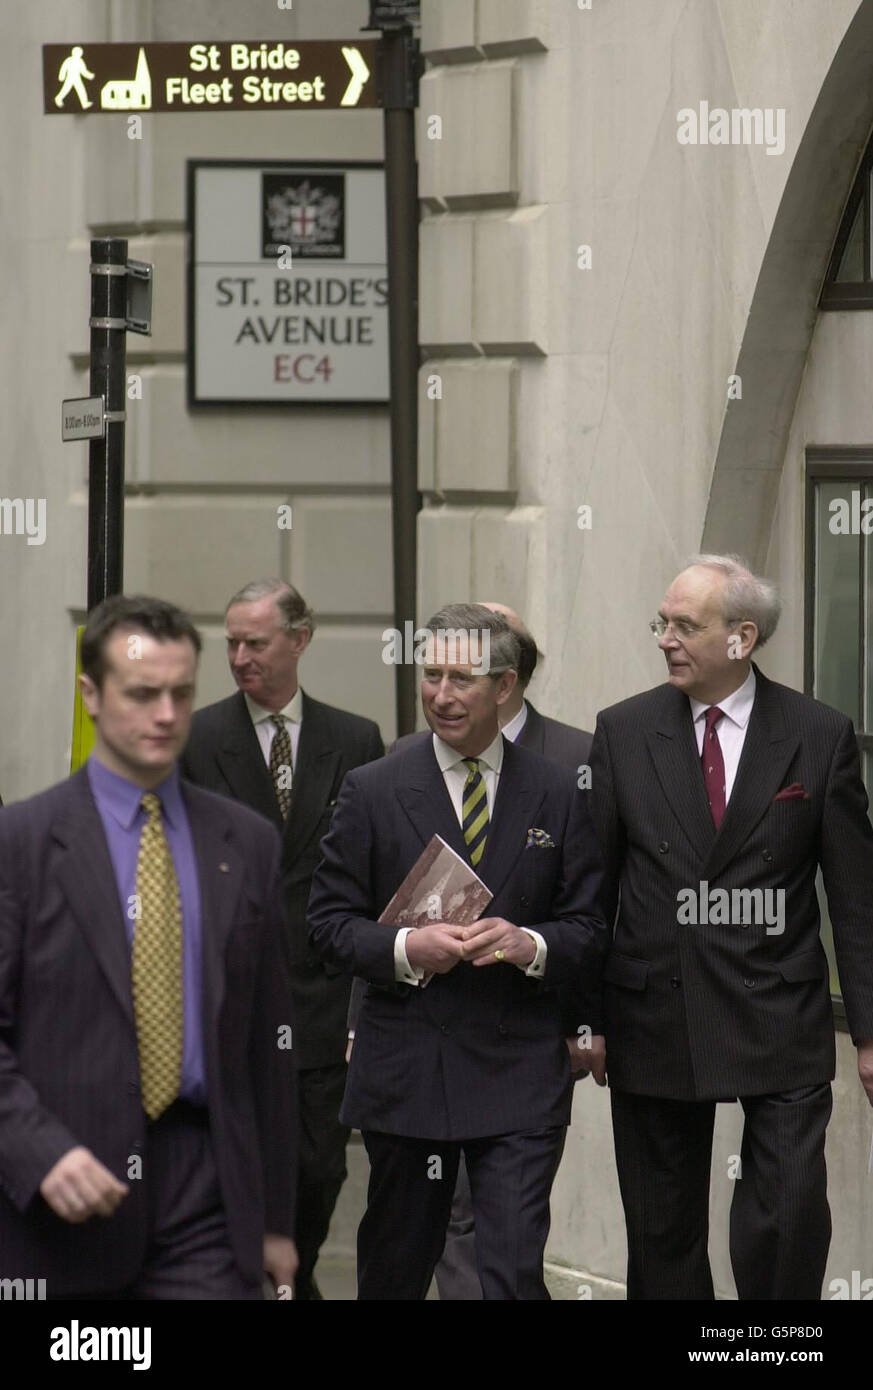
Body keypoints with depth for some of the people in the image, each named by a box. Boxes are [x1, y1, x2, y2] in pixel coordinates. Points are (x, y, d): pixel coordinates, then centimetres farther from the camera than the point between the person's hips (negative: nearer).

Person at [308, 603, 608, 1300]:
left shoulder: (558, 794, 5)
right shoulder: (373, 791, 2)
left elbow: (590, 928, 6)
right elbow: (330, 921, 2)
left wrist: (531, 946, -15)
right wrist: (405, 948, -17)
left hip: (522, 1077, -1)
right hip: (407, 1075, 1)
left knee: (515, 1272, -10)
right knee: (395, 1268, 13)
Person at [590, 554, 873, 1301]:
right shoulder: (623, 732, 3)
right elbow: (593, 882, 6)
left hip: (778, 1021, -2)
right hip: (656, 1022, 2)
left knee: (790, 1216, -11)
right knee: (664, 1237, 9)